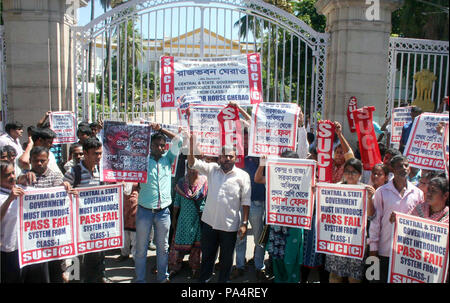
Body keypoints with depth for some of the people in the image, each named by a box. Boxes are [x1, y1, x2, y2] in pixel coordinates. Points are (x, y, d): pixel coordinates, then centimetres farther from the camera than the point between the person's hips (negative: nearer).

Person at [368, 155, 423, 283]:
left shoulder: (417, 193, 5)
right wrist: (373, 247, -2)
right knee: (382, 278, 5)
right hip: (385, 250, -2)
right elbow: (375, 220, -1)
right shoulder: (381, 191, -2)